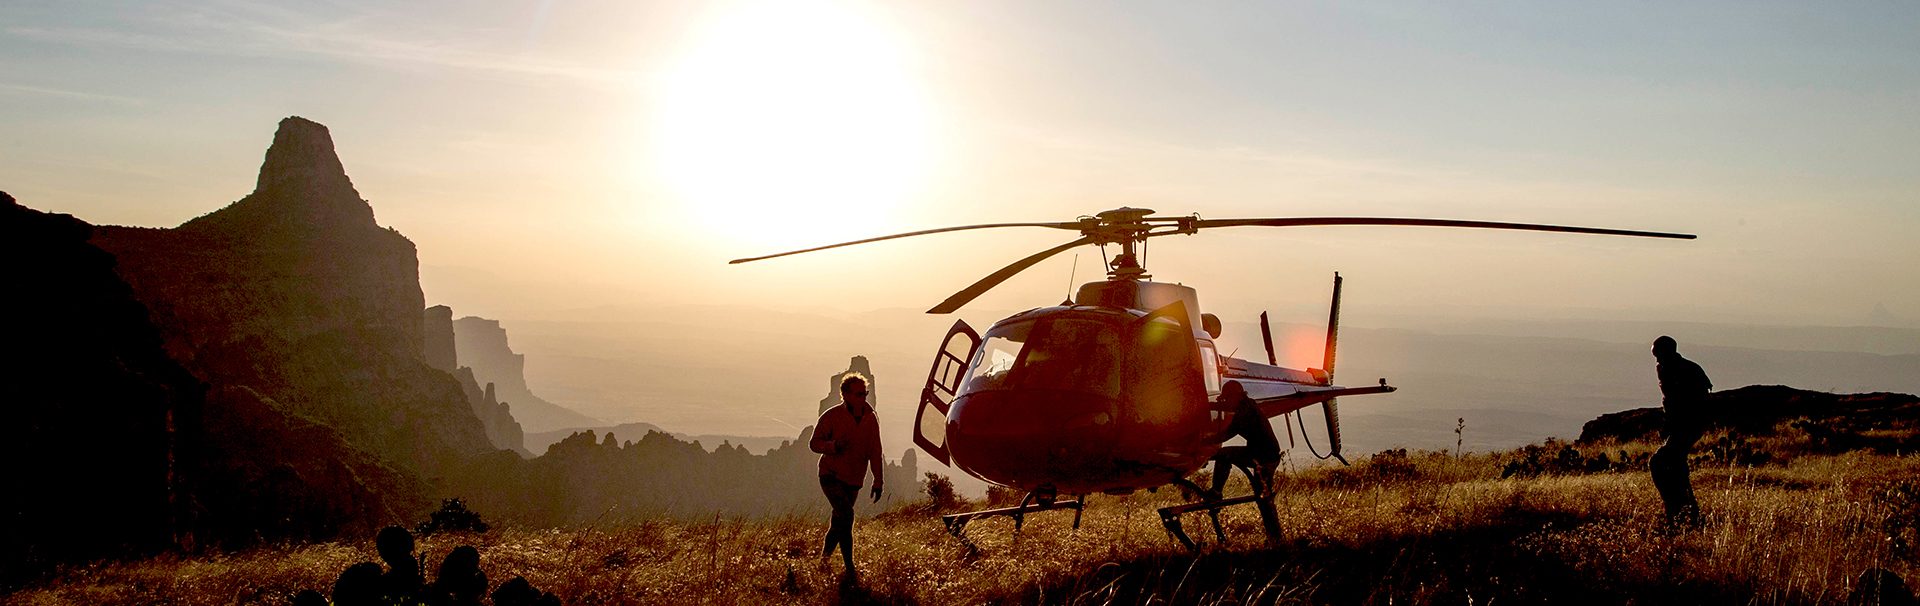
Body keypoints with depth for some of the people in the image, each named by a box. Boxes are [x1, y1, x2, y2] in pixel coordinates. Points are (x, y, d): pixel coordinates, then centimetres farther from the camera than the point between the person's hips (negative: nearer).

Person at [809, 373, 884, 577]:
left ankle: (824, 559, 31)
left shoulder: (871, 419, 3)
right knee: (846, 515, -20)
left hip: (854, 480, 5)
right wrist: (834, 445, -23)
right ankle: (849, 567, -15)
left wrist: (878, 481, 5)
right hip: (831, 476, -5)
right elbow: (814, 443, -4)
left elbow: (875, 452, 8)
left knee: (839, 522, 10)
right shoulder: (832, 416, -9)